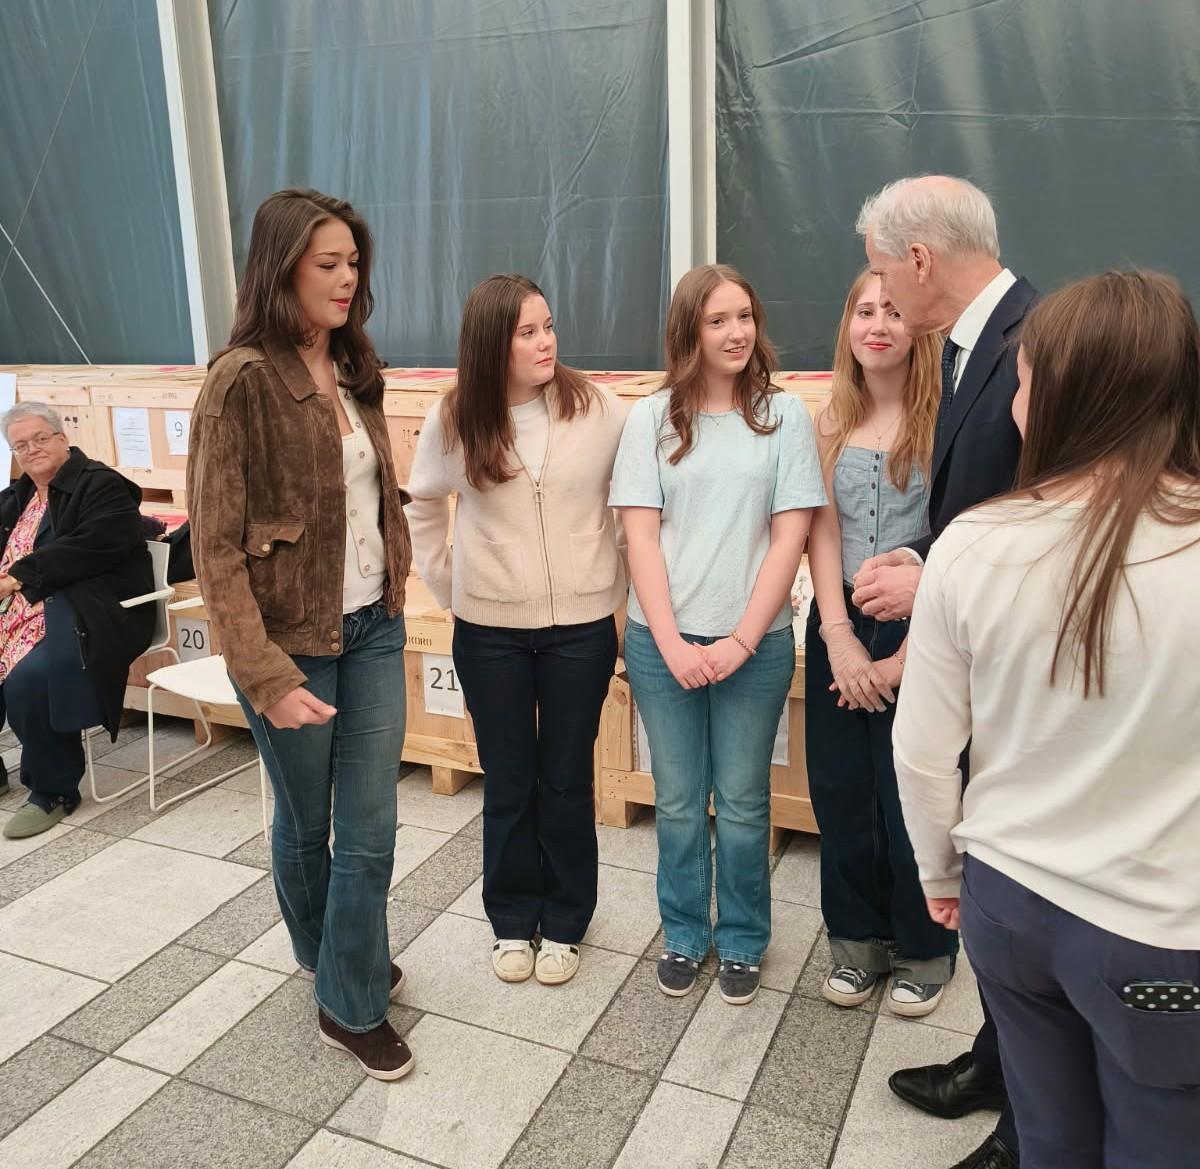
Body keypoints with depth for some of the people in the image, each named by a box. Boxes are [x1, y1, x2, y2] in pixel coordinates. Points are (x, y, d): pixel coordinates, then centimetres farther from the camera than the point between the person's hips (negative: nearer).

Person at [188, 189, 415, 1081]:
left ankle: (353, 1004, 30)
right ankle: (328, 962, 39)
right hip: (294, 641, -5)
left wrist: (394, 590, 11)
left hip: (373, 631, 5)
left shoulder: (355, 370, 5)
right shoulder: (242, 379, -15)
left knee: (371, 827, 9)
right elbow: (217, 546, -16)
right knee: (305, 823, 15)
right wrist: (266, 677, -20)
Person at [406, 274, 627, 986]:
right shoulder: (454, 421, -4)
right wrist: (445, 581, 9)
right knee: (508, 782, 13)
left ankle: (564, 923, 31)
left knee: (566, 780, 11)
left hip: (581, 626, -1)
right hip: (489, 631, 1)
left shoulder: (598, 409, -9)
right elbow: (422, 503, 12)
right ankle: (513, 919, 33)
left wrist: (621, 586, -2)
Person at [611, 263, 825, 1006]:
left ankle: (742, 940, 32)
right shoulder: (652, 419, 2)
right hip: (663, 642, 1)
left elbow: (790, 537, -4)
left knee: (742, 803, 10)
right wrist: (670, 641, -10)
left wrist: (742, 641, -10)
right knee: (679, 801, 13)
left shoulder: (785, 416, 0)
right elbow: (641, 534, -2)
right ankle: (684, 935, 33)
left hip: (755, 644, -1)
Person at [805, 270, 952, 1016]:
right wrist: (839, 636, -7)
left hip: (921, 635, -4)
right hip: (840, 629, 4)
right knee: (840, 793, 11)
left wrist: (907, 654, -13)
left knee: (912, 798, 6)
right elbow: (824, 530, 3)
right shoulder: (832, 423, 7)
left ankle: (925, 948, 28)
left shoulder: (944, 416, -8)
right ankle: (859, 938, 31)